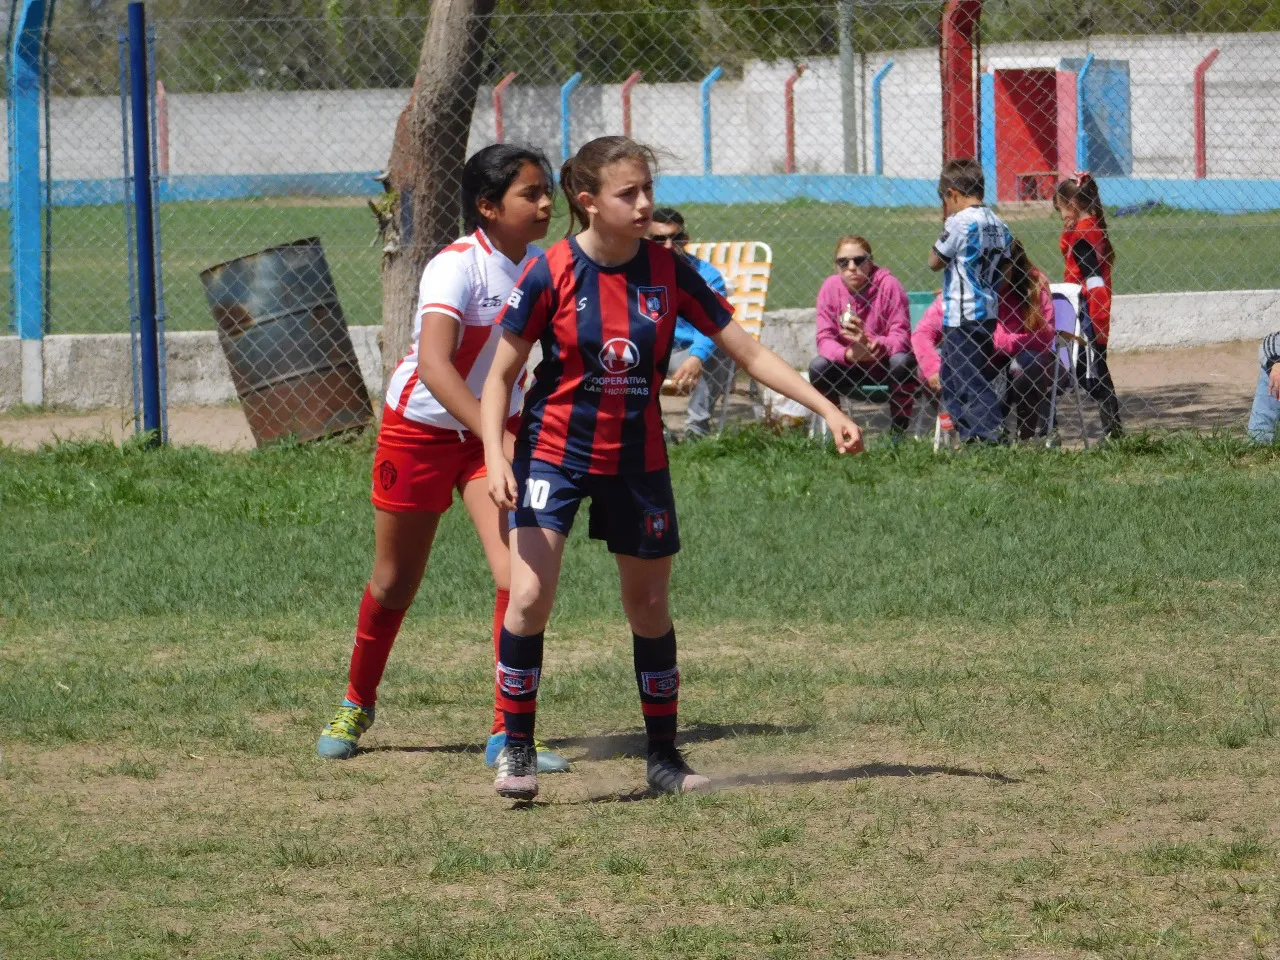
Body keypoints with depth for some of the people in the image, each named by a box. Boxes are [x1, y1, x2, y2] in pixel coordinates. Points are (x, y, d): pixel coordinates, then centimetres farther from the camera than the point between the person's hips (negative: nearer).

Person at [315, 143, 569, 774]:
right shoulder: (456, 267, -25)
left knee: (518, 574, -15)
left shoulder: (539, 266, -5)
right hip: (420, 430, -4)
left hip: (496, 428, 4)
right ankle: (356, 707, 36)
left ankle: (509, 732, -9)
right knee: (394, 583, 11)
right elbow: (434, 365, -38)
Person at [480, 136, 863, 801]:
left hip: (637, 459, 3)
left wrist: (827, 410, -7)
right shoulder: (551, 274, -14)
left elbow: (748, 353, -1)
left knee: (649, 608, 10)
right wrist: (496, 455, -20)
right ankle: (517, 748, -5)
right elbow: (500, 376, -6)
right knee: (529, 597, -18)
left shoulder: (668, 272, -6)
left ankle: (663, 758, 24)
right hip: (555, 450, -3)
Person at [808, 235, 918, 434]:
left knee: (901, 361, -34)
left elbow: (901, 337, -24)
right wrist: (848, 353, -38)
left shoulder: (888, 285, -19)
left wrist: (869, 345, -44)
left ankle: (899, 430, -20)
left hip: (885, 363, -3)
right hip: (851, 367, 3)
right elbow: (825, 338, -15)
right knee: (818, 366, -24)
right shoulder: (831, 287, -11)